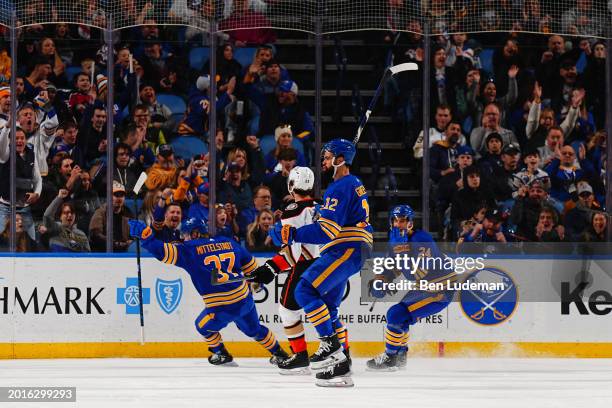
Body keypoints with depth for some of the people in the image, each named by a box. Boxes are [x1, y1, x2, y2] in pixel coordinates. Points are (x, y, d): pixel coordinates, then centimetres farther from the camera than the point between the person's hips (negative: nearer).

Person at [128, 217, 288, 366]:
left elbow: (164, 252, -14)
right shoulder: (229, 243, 9)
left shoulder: (190, 250, -6)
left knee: (203, 326, 26)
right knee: (254, 329, 30)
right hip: (245, 300, 5)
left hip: (222, 309, -5)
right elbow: (250, 264, 18)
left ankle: (221, 355, 35)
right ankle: (279, 353, 41)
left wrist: (144, 234, -11)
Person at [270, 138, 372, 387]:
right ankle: (340, 366, 12)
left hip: (346, 250, -11)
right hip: (352, 251, 11)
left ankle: (331, 345, -20)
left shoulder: (341, 187, -13)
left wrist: (292, 234, -21)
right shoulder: (354, 185, 21)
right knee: (327, 306, 13)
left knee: (305, 291, -17)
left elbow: (328, 230, -21)